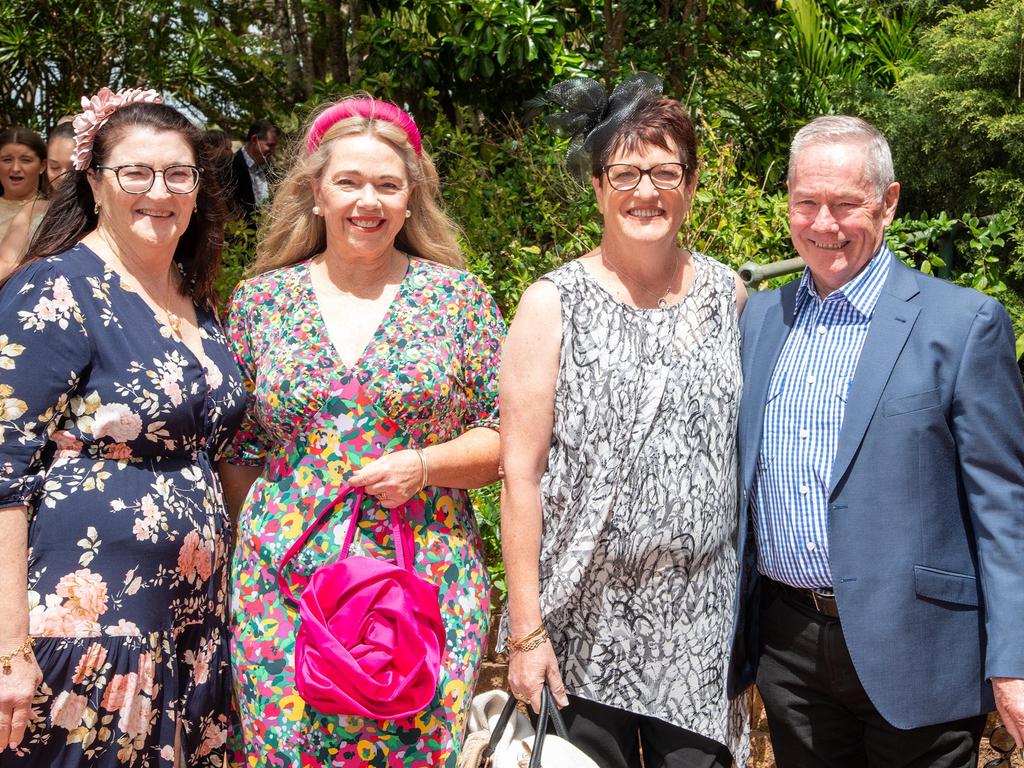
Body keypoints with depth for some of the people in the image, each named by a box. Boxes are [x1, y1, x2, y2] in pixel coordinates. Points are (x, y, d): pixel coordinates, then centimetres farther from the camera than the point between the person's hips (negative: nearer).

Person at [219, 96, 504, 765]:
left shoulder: (457, 295, 2)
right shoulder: (262, 299, 6)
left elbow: (507, 436, 2)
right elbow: (237, 449, 11)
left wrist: (423, 465, -13)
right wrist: (258, 543, 1)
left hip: (428, 579, -1)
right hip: (285, 580, 1)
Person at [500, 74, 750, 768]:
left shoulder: (728, 295, 4)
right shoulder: (552, 305, -5)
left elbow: (744, 444, 11)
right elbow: (521, 471, -7)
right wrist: (526, 630, -10)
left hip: (700, 616, 2)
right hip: (584, 617, -2)